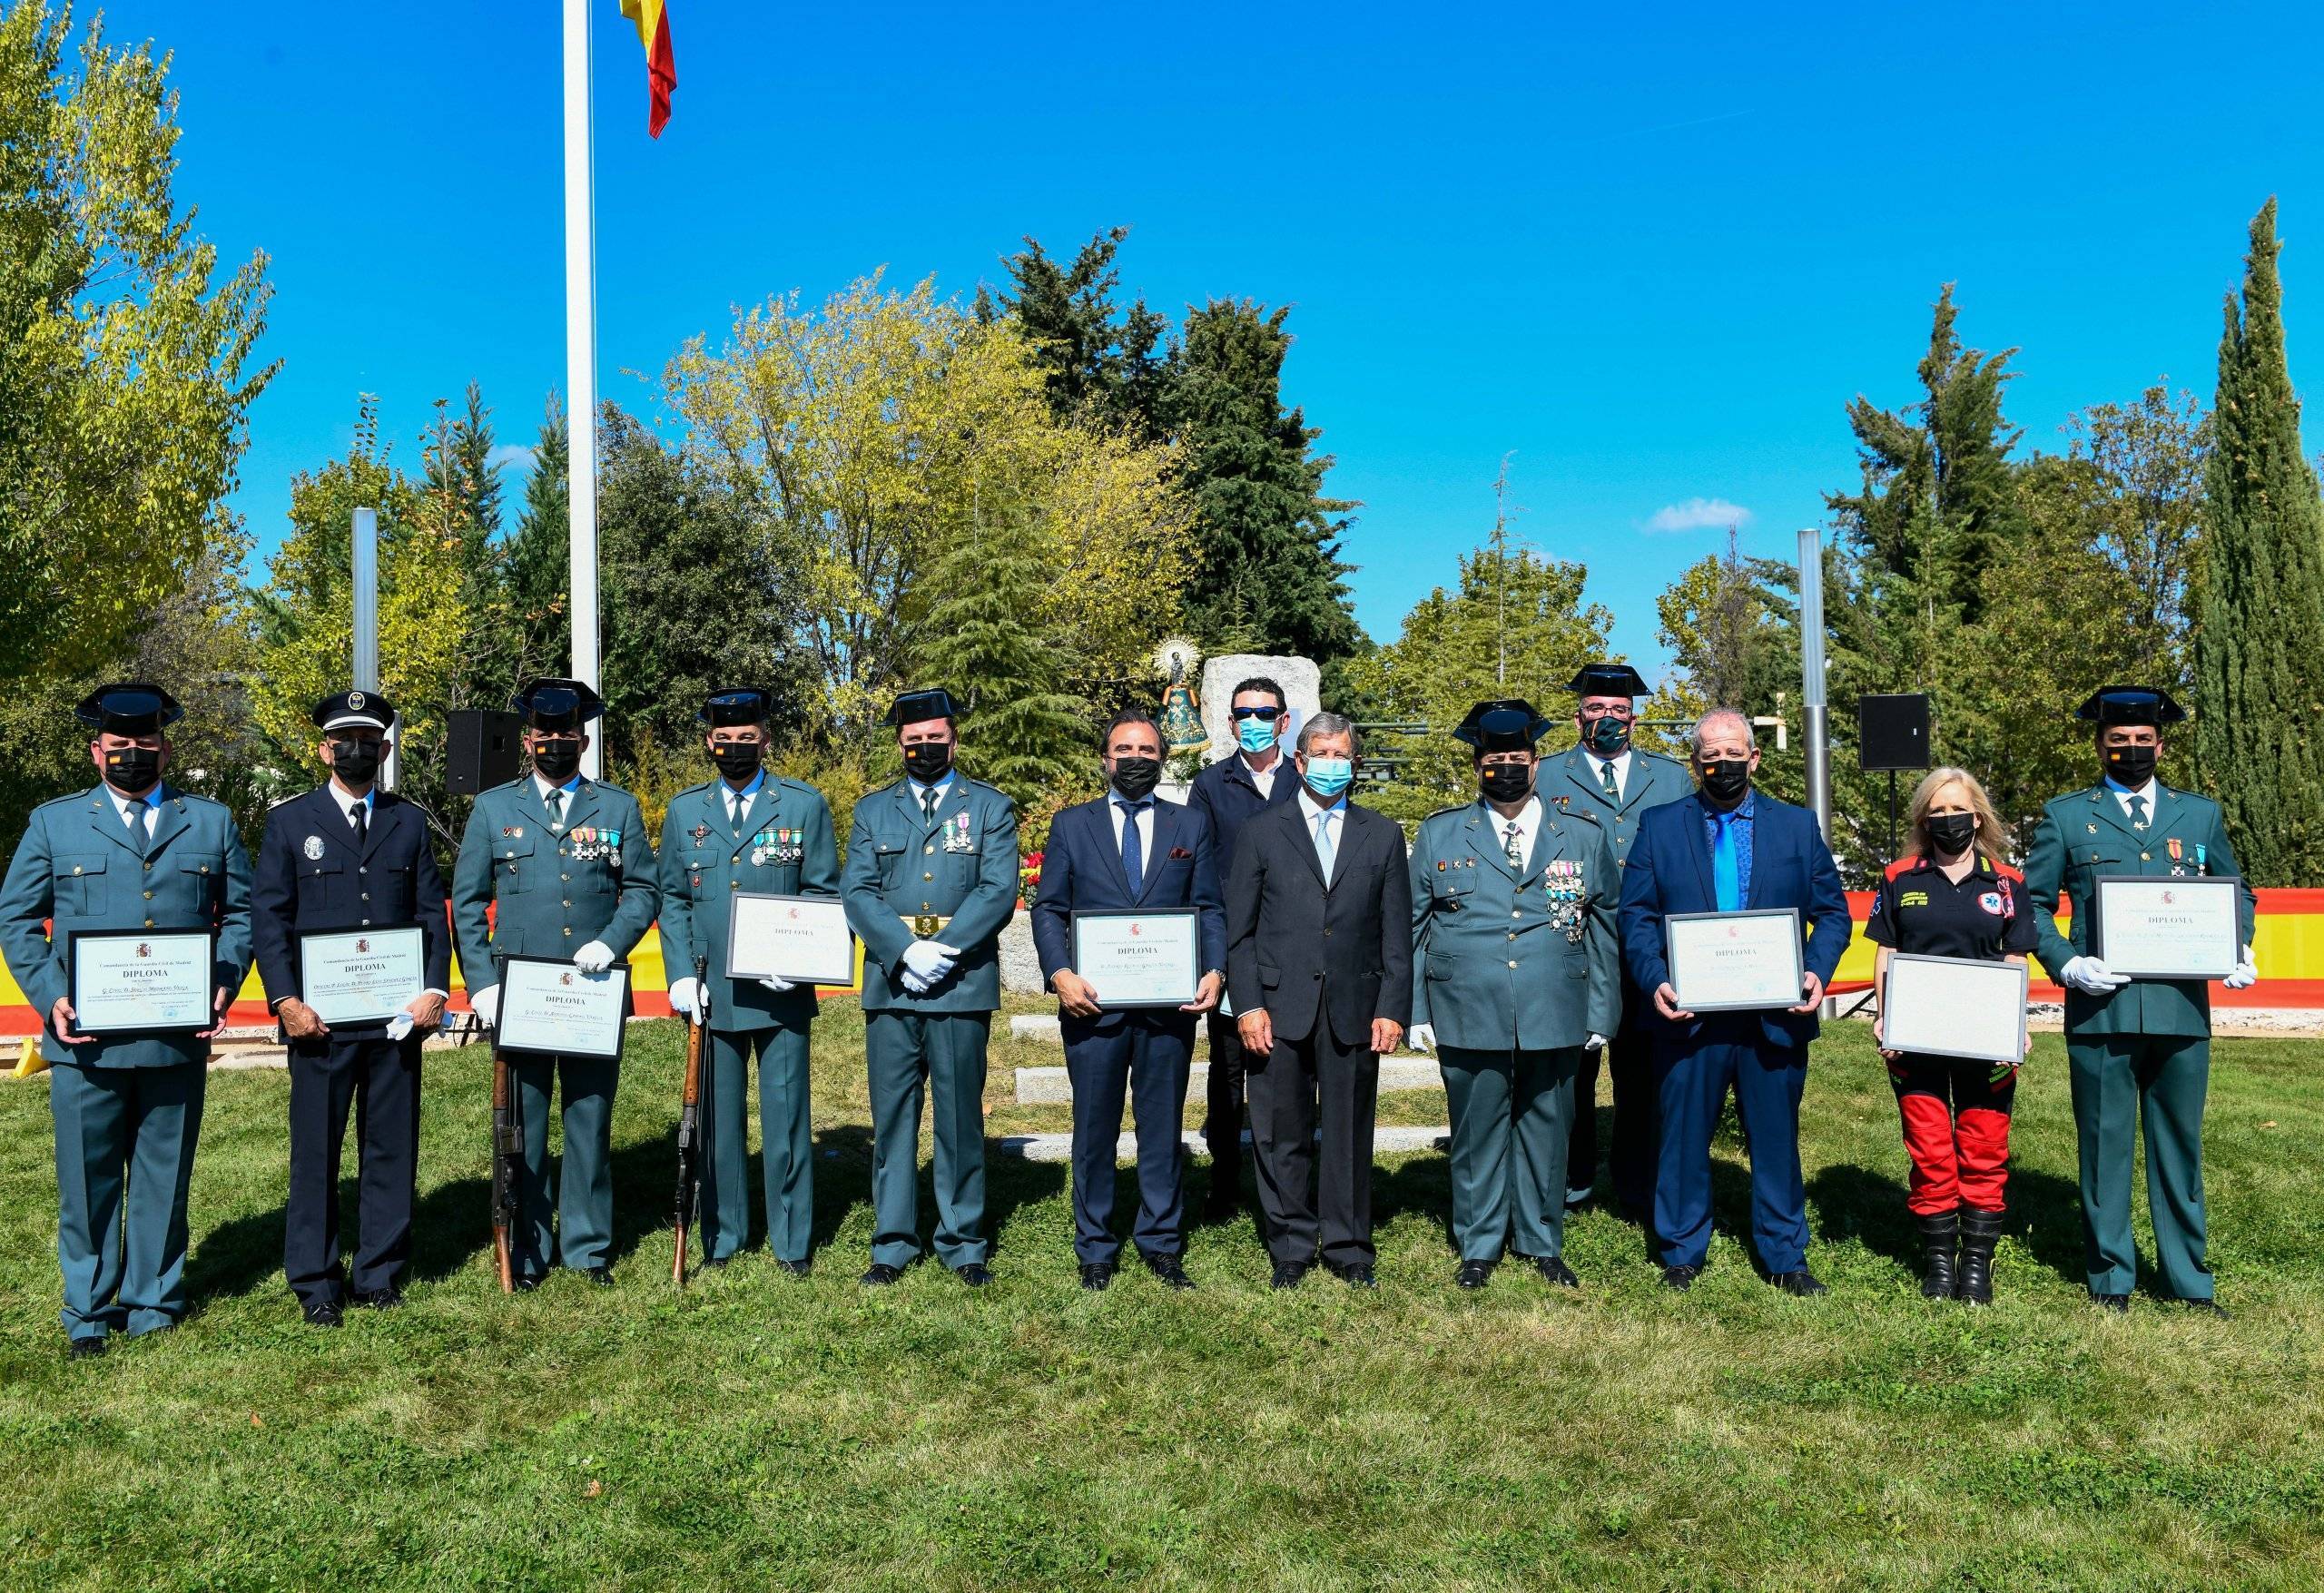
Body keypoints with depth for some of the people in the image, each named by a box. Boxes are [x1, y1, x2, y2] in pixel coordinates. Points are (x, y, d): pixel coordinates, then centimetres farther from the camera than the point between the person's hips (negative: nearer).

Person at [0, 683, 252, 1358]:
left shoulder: (211, 821, 10)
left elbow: (243, 912, 9)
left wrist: (224, 985, -5)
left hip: (179, 1040, 1)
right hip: (87, 1039, 0)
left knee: (164, 1177, 10)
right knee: (87, 1181, 7)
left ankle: (153, 1301, 24)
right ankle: (89, 1311, 22)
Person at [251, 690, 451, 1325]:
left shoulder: (409, 821, 11)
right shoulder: (290, 820, 5)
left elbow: (433, 913, 8)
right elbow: (267, 917, 0)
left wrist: (434, 990, -5)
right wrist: (286, 1000, -10)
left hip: (397, 1016, 2)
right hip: (320, 1018, -2)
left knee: (392, 1149, 7)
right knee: (315, 1151, 5)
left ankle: (379, 1274, 19)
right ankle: (316, 1284, 17)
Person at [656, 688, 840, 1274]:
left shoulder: (805, 805, 4)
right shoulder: (684, 810, 10)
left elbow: (823, 893, 3)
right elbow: (672, 899, 11)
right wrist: (681, 975, -1)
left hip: (781, 992, -2)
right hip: (710, 993, 2)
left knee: (786, 1116, 3)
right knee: (718, 1117, 9)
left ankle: (791, 1241, 15)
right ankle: (722, 1237, 22)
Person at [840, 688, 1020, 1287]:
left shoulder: (991, 807, 7)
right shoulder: (873, 810, 13)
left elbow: (999, 891, -4)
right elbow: (856, 892, 3)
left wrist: (944, 950, -15)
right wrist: (905, 951, -12)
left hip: (963, 985, -2)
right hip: (889, 986, 2)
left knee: (961, 1118, 4)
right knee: (892, 1117, 6)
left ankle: (963, 1243, 14)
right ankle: (893, 1244, 16)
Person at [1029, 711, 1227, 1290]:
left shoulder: (1192, 826, 11)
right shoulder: (1071, 825, 9)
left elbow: (1210, 909, 7)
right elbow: (1048, 909, 4)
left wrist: (1214, 970, -10)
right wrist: (1060, 973, -12)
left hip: (1170, 1002, 1)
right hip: (1093, 1002, -1)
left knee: (1163, 1127, 8)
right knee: (1094, 1129, 7)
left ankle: (1162, 1243, 21)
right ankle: (1095, 1250, 19)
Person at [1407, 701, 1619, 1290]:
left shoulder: (1583, 835, 8)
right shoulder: (1440, 833, 6)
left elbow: (1604, 929, 10)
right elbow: (1414, 927, 7)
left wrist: (1601, 1015, 6)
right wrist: (1417, 1012, 2)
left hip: (1555, 1018, 1)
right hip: (1468, 1017, -1)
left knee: (1546, 1130, 9)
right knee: (1476, 1132, 6)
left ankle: (1543, 1245, 25)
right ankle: (1478, 1247, 21)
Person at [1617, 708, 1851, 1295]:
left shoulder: (1798, 826, 9)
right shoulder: (1658, 826, 5)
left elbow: (1831, 910, 7)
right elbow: (1636, 915, 2)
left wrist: (1816, 971, -10)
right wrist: (1655, 982, -13)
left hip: (1777, 1015, 1)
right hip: (1688, 1011, -1)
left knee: (1776, 1137, 10)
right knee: (1684, 1136, 8)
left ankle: (1785, 1257, 24)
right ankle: (1682, 1251, 23)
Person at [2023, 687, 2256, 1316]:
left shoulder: (2200, 813, 14)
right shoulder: (2065, 816, 7)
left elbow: (2236, 894, 20)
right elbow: (2034, 902, 6)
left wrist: (2238, 951, 1)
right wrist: (2066, 963, -9)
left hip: (2183, 1009, 2)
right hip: (2100, 1007, -2)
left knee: (2179, 1145, 9)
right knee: (2105, 1146, 5)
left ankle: (2188, 1281, 21)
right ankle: (2110, 1280, 17)